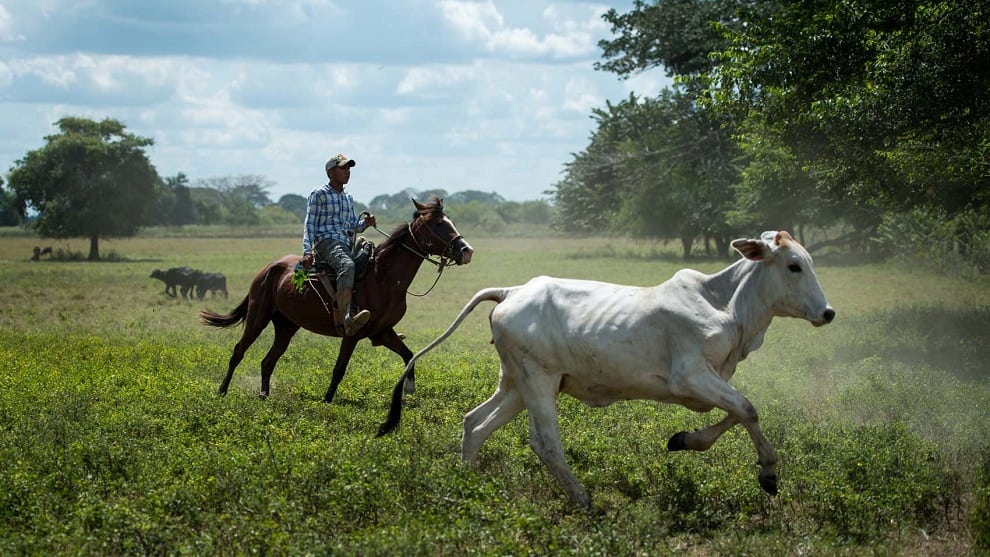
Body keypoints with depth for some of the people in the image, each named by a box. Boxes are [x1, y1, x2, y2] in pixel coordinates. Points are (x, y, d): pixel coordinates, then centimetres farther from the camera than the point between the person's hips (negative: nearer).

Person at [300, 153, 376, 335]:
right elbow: (309, 224, -2)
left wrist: (365, 223, 4)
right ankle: (346, 318, -55)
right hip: (326, 242, -9)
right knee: (347, 266, -37)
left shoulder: (348, 198, 25)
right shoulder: (319, 194, 4)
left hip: (346, 245, 9)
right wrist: (307, 251, -13)